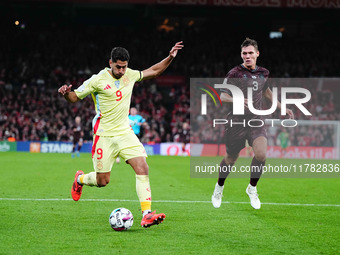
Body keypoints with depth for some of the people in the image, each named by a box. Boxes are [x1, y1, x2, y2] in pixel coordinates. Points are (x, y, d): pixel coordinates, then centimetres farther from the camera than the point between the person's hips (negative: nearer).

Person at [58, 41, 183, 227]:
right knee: (102, 181, 1)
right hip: (104, 135, -4)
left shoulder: (129, 75, 4)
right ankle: (80, 179, 37)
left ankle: (147, 214, -18)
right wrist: (65, 93, -28)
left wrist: (170, 57, 8)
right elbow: (74, 98, -5)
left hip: (125, 132, 4)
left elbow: (153, 71, 20)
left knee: (142, 168, -15)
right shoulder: (98, 80, -10)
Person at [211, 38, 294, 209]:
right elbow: (222, 96, -10)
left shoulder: (263, 73, 7)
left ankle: (252, 188, 4)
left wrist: (282, 108, 25)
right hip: (237, 122, -3)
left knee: (261, 154, -19)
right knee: (231, 159, 7)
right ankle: (219, 187, 35)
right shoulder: (235, 73, -8)